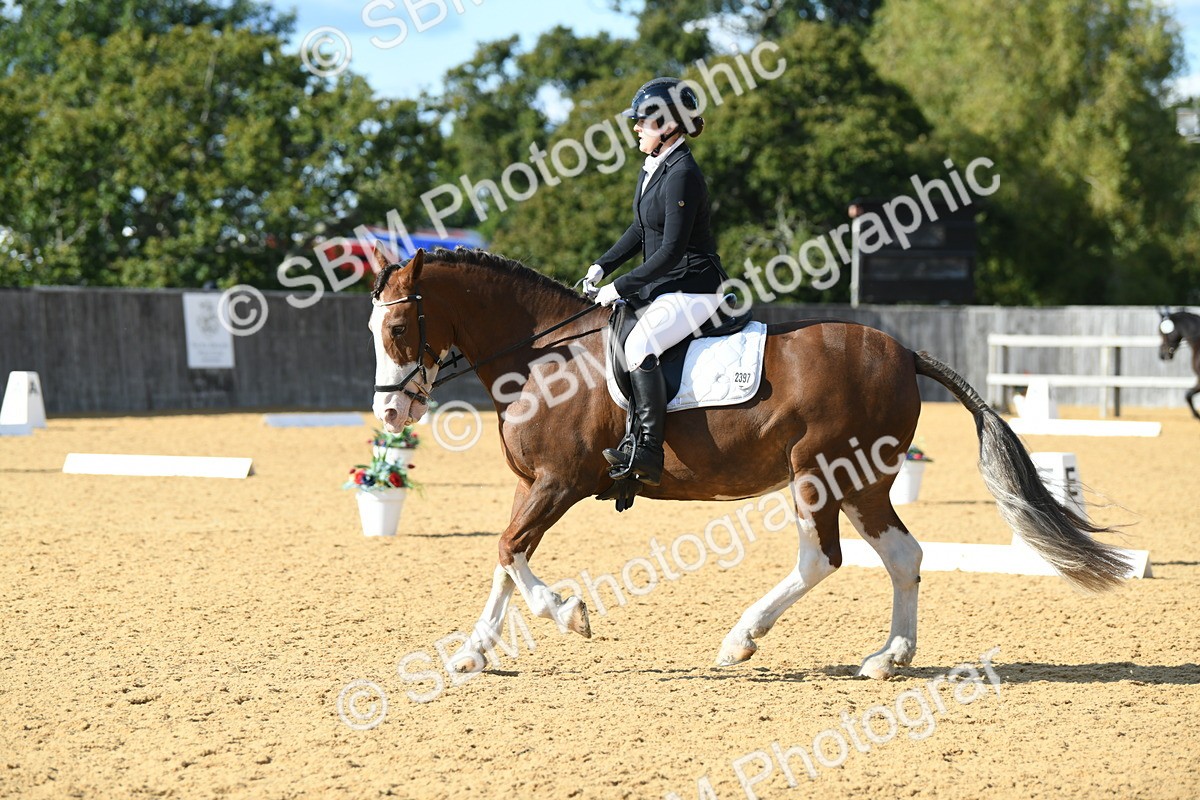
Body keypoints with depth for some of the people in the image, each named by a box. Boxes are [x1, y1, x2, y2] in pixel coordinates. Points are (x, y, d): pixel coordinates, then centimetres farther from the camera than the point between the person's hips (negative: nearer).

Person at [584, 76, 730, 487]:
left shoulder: (682, 175, -20)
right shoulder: (653, 167, 10)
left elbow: (671, 250, -23)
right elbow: (640, 231, 21)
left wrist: (620, 287, -20)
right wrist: (603, 266, 8)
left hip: (694, 289, -11)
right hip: (661, 287, 11)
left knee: (639, 344, -31)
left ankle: (647, 451, -32)